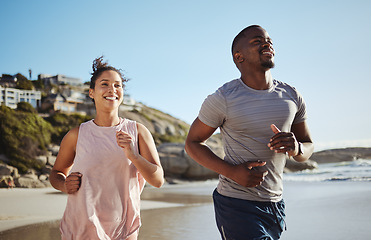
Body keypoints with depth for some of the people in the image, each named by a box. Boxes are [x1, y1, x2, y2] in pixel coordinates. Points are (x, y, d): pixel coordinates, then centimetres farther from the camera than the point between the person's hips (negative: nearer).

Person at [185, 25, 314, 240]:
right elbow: (193, 143, -3)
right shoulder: (223, 99, -11)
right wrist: (231, 171, -19)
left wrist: (296, 148, -15)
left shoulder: (292, 97, 3)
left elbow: (308, 146, 11)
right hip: (236, 205, -5)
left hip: (276, 205, 6)